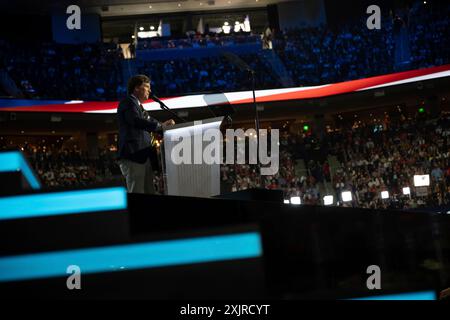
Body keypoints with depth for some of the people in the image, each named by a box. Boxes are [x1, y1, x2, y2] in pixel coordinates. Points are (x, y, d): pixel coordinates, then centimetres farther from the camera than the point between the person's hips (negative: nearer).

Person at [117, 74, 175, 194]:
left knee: (149, 193, 7)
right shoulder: (128, 102, -4)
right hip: (133, 156, -10)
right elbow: (136, 121, -21)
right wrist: (161, 126, -23)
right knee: (136, 195, -13)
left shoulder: (138, 105, 26)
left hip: (143, 156, 10)